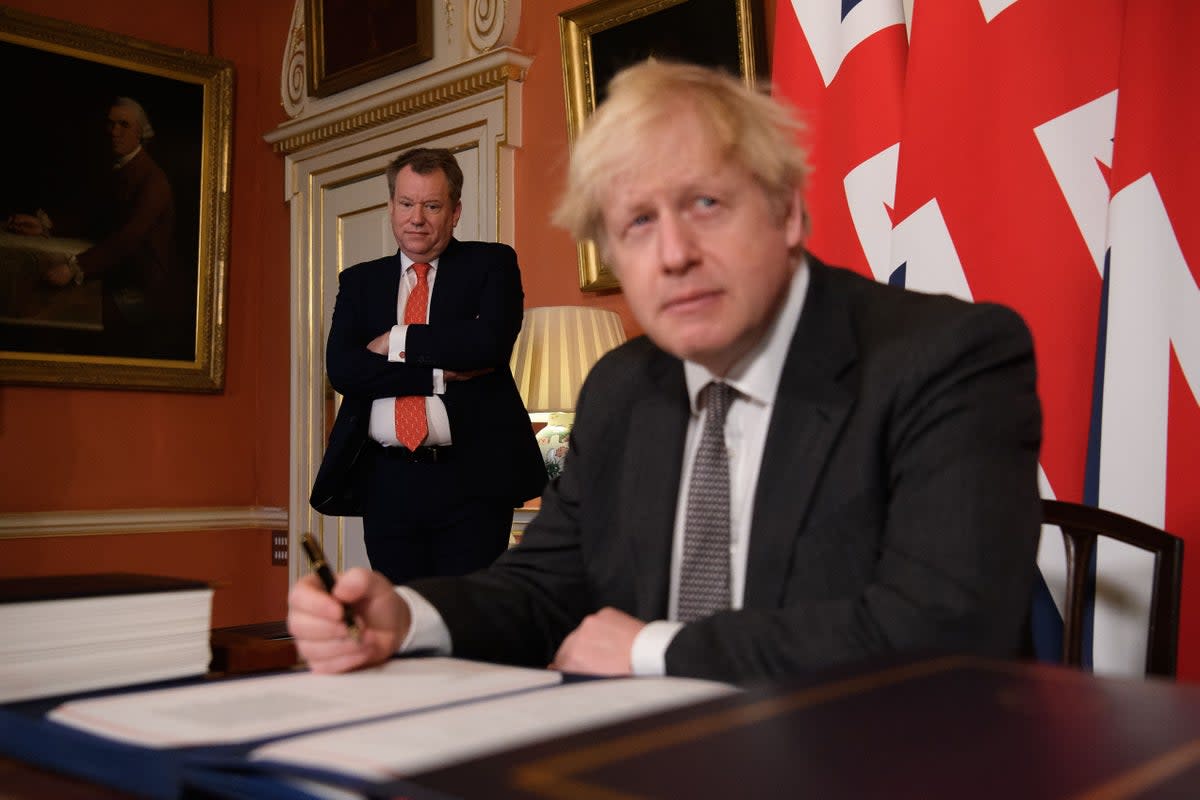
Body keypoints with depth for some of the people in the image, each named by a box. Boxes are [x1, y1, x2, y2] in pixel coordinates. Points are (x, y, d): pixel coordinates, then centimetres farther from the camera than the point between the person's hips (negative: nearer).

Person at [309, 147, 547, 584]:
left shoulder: (491, 264, 6)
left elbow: (490, 342, -14)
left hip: (471, 480, -3)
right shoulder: (359, 281, 14)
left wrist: (398, 341, -5)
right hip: (387, 482, 3)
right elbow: (341, 368, -2)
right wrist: (441, 375, -10)